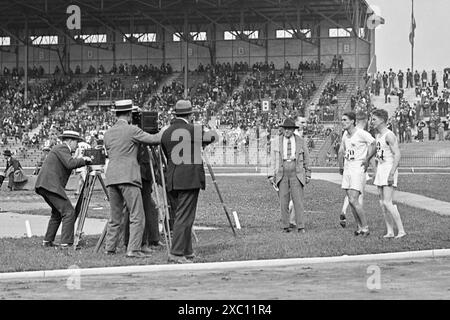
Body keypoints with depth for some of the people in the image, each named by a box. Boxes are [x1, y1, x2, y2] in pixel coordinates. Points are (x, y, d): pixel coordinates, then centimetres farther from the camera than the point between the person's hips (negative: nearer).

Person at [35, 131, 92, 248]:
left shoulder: (59, 148, 24)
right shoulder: (62, 148, -7)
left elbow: (69, 166, 27)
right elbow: (70, 164, -22)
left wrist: (83, 161, 16)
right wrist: (83, 160, -8)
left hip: (43, 186, 11)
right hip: (51, 185, -11)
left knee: (57, 213, 23)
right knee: (69, 212, -10)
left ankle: (47, 241, 24)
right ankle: (66, 243, -15)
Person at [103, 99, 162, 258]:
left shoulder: (107, 133, 13)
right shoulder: (132, 130, -6)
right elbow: (154, 140, -8)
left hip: (111, 179, 7)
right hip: (128, 177, -7)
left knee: (115, 216, 15)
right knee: (137, 216, -5)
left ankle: (110, 248, 15)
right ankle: (133, 249, -12)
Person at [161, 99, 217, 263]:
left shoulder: (166, 133, 9)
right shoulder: (193, 130, -8)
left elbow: (167, 156, 15)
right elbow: (210, 138, 9)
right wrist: (213, 133, 31)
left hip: (172, 181, 6)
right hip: (189, 179, -6)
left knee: (180, 216, 14)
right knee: (184, 217, -5)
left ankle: (187, 252, 20)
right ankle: (176, 253, -9)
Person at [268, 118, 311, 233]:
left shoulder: (301, 141, 3)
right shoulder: (278, 141, 5)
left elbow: (306, 158, 10)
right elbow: (275, 159, 8)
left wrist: (308, 175, 8)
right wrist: (272, 175, 1)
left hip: (296, 174, -1)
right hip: (282, 174, 1)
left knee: (298, 200, -9)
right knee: (283, 201, -2)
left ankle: (300, 226, -8)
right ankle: (286, 226, 5)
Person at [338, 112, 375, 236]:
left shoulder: (361, 133, -13)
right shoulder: (345, 134, 11)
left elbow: (374, 144, -12)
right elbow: (341, 151, 25)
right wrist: (341, 167, 25)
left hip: (358, 169, -8)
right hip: (347, 169, 8)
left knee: (353, 201, -14)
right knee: (351, 201, 7)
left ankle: (365, 228, -4)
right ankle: (360, 227, 16)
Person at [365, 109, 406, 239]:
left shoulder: (389, 135, -16)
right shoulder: (378, 135, 13)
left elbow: (397, 155, -21)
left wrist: (391, 173, -26)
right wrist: (367, 159, 41)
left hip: (389, 169, -9)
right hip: (380, 169, 9)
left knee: (387, 203, -14)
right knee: (382, 203, 7)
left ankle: (401, 230, -9)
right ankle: (390, 232, 11)